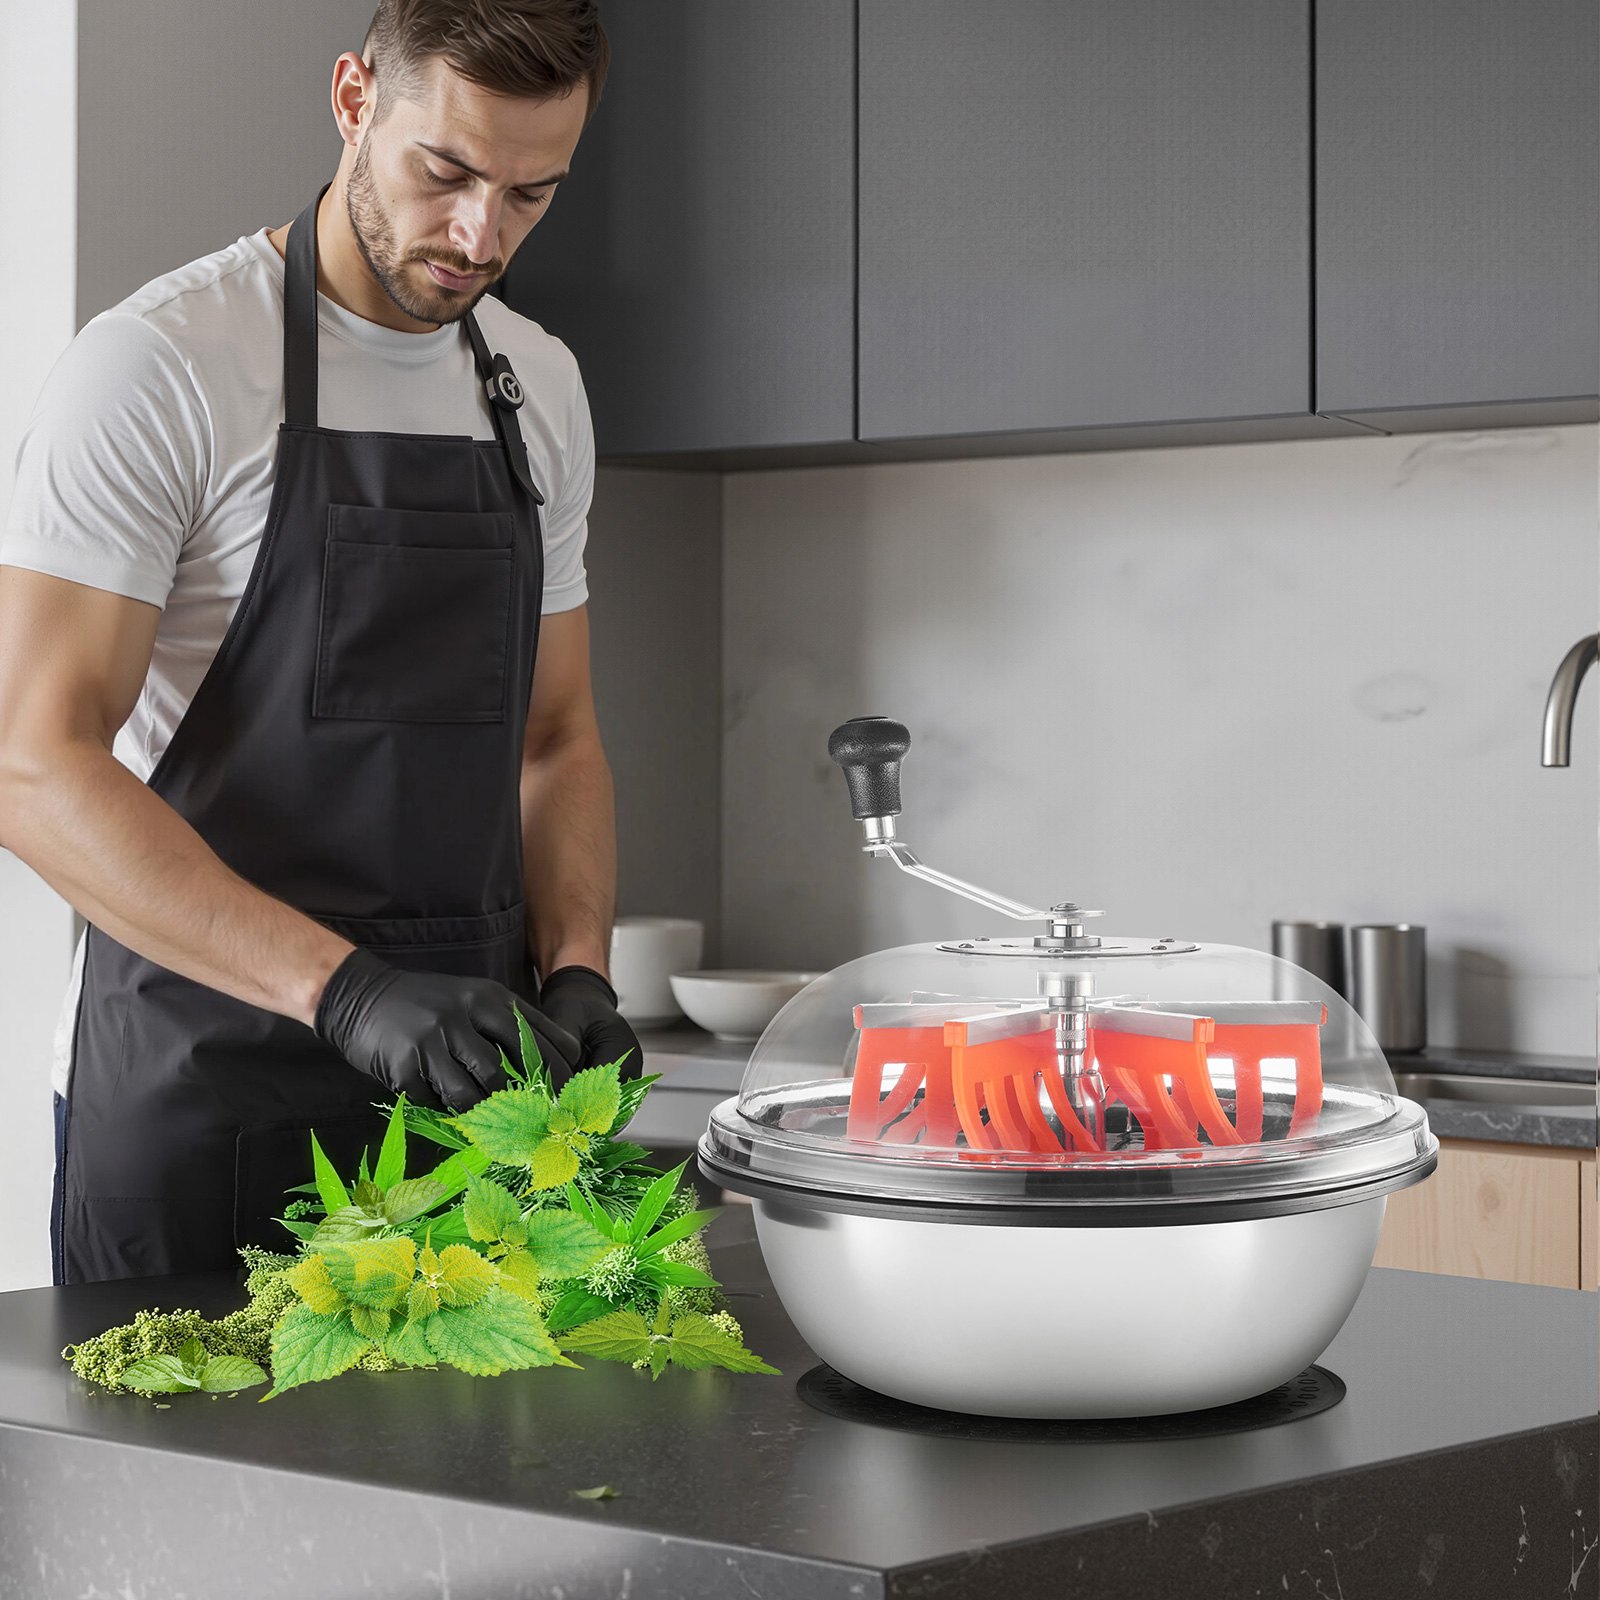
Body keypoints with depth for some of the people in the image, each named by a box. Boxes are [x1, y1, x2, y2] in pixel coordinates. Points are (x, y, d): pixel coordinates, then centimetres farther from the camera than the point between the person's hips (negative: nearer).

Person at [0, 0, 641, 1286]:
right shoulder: (159, 365, -12)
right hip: (198, 1095, -5)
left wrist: (577, 973, -5)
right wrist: (347, 988, -29)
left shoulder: (541, 387, 9)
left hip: (462, 1078, 6)